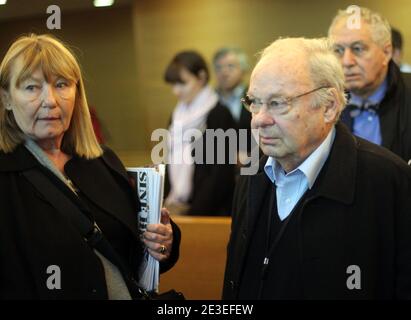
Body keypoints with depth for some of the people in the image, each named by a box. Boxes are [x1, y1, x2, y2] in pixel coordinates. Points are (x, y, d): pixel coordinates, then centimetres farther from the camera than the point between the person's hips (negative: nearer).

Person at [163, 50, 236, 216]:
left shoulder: (220, 115, -8)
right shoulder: (177, 115, 13)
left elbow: (221, 174, -12)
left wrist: (194, 210, -12)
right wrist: (170, 199, 3)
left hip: (211, 212, -6)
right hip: (178, 209, 6)